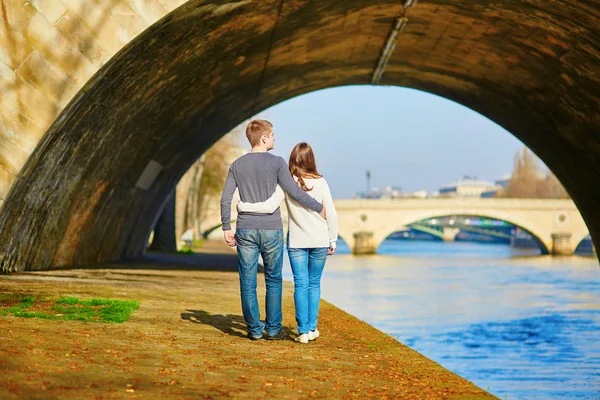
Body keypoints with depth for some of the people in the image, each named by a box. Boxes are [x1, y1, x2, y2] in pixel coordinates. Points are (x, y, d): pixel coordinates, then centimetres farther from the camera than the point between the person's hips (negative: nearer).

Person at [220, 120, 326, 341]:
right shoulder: (276, 163, -6)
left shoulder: (237, 165, 5)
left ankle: (254, 329, 7)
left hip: (245, 231, 2)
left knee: (248, 281, 5)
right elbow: (294, 192, -9)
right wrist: (318, 207, 3)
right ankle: (273, 328, 10)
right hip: (271, 231, -2)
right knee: (273, 280, 9)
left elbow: (225, 199, 2)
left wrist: (227, 228, 8)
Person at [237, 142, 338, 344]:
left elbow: (269, 207, -16)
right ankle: (312, 328, 13)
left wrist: (243, 206, -5)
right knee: (314, 284, 12)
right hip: (319, 241, 1)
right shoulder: (320, 182, -4)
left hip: (297, 241, -1)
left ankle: (303, 331, 1)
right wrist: (332, 240, 8)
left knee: (301, 285, 4)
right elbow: (331, 214, -2)